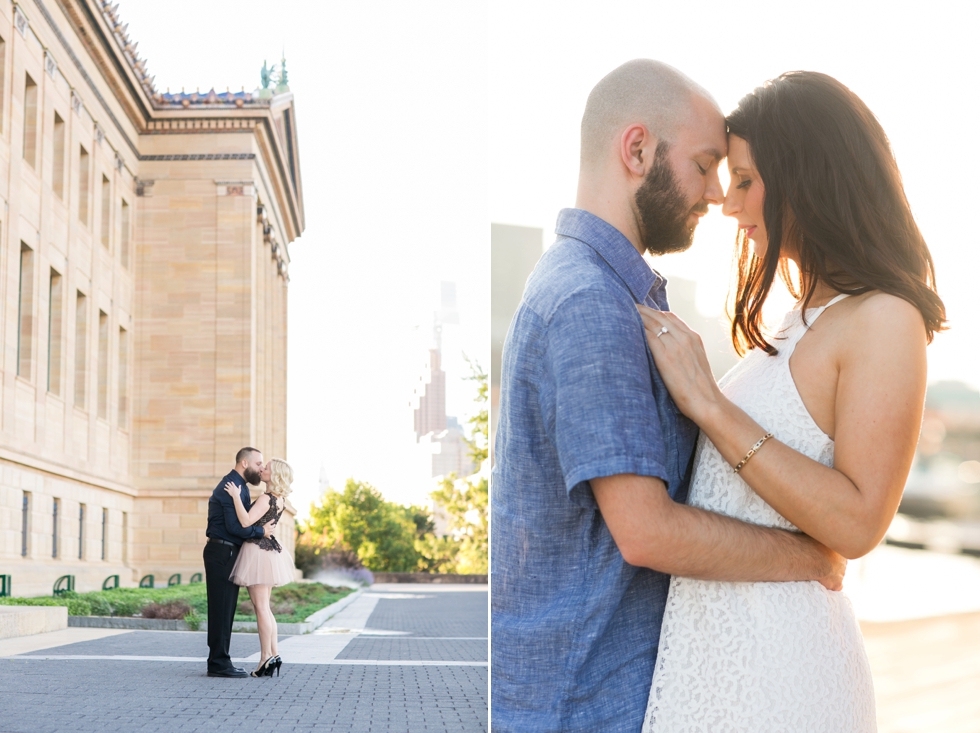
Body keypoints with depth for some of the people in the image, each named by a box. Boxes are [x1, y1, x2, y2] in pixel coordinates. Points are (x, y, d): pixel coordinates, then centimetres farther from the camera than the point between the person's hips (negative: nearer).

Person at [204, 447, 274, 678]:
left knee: (226, 608, 12)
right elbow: (234, 526, -23)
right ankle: (219, 663, -5)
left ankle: (220, 661, 16)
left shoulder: (239, 486, 19)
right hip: (222, 552, -11)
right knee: (221, 608, -8)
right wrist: (261, 531, -14)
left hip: (229, 553, 11)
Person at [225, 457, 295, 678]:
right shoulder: (279, 500, 10)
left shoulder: (266, 499, -18)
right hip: (269, 550, 9)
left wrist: (236, 496, -23)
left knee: (261, 608, -5)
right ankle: (274, 654, 12)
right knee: (264, 608, 13)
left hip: (258, 550, -9)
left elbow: (246, 521, -29)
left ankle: (266, 658, -3)